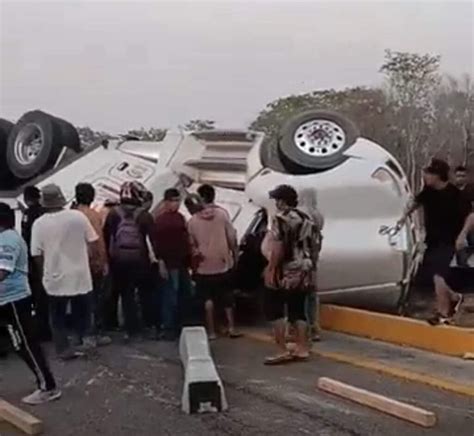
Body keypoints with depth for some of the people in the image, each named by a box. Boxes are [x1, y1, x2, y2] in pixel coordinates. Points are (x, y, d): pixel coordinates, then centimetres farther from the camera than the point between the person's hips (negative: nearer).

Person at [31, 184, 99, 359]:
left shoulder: (39, 224, -11)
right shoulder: (78, 216, -11)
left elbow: (37, 254, -6)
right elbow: (93, 242, -5)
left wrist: (45, 270, 12)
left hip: (56, 277, -1)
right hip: (80, 274, 1)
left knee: (58, 317, 13)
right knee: (82, 313, 18)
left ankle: (64, 349, 11)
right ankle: (84, 342, 25)